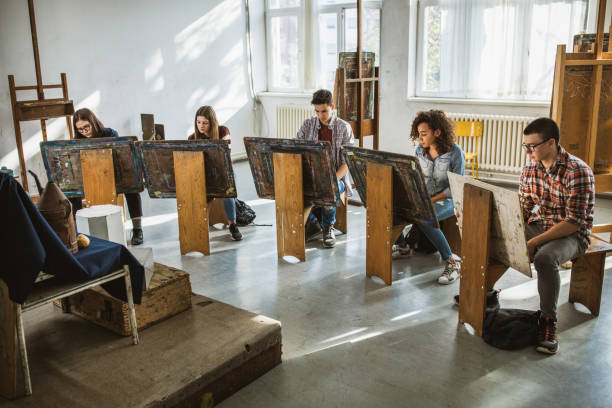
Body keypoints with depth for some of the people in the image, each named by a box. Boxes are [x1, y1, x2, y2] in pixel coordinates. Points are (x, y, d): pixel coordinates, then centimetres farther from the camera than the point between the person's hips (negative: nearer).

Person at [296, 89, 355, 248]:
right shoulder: (308, 125, 8)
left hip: (336, 177, -2)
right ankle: (312, 223, 0)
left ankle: (328, 227, -6)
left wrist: (334, 178, -22)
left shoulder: (344, 127, 1)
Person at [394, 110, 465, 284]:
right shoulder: (420, 150, 3)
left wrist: (431, 201, -20)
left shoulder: (455, 152, -14)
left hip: (447, 200, -6)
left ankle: (452, 263, -24)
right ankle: (402, 245, 8)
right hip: (423, 197, 6)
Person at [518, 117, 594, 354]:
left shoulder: (577, 172, -20)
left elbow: (575, 222, -23)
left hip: (571, 235, -6)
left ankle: (548, 321, -21)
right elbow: (523, 210, 9)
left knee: (545, 258, -37)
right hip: (537, 226, 7)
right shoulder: (529, 170, 2)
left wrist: (535, 242, -28)